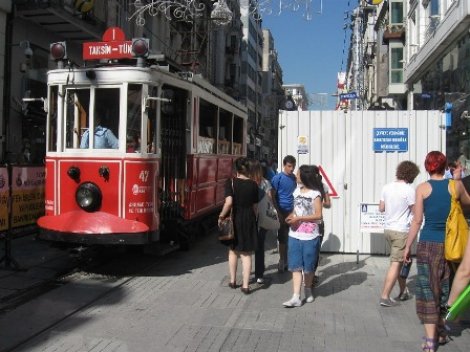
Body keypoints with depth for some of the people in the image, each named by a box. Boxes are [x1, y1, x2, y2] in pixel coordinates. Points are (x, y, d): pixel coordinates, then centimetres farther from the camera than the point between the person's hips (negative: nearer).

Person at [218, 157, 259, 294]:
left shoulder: (231, 182, -10)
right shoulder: (253, 184, -2)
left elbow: (229, 202, -22)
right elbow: (255, 206, 2)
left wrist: (221, 216, -11)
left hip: (234, 219, -1)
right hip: (249, 220, 1)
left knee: (233, 250, 19)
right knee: (246, 254, 8)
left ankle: (233, 281, 30)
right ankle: (245, 285, 8)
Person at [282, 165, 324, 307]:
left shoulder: (315, 194, -9)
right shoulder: (297, 191, 10)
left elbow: (318, 215, -13)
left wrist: (299, 218, -17)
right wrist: (291, 216, -2)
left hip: (309, 236, -5)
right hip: (294, 235, 5)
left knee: (308, 267, 9)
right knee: (295, 266, 0)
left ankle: (308, 290, 31)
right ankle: (296, 297, 0)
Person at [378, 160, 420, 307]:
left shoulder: (387, 187, 4)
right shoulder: (409, 189, -14)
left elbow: (381, 208, 11)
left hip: (388, 229, 7)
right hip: (401, 231, -7)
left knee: (399, 262, 22)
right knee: (396, 264, -2)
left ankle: (403, 291, 33)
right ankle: (385, 297, -2)